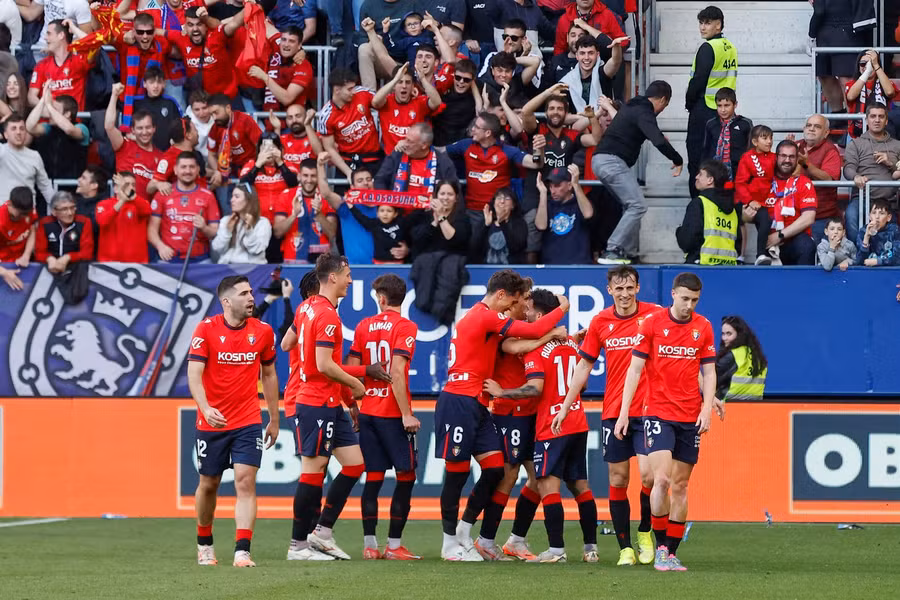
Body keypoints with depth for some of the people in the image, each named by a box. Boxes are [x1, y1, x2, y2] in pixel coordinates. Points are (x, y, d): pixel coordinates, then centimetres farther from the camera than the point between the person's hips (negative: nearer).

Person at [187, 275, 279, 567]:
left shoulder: (262, 331, 0)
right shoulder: (207, 329, -9)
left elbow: (269, 375, 13)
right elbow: (194, 374, -15)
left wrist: (274, 419, 16)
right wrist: (205, 408, -32)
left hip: (248, 422, 1)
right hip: (212, 422, -1)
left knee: (246, 482, -13)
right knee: (208, 484, 11)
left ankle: (242, 551, -17)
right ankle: (204, 544, 33)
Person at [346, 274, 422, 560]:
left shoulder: (364, 326, 7)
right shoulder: (405, 327, -8)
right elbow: (397, 372, -17)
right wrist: (406, 414, -16)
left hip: (367, 412, 5)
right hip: (393, 413, -5)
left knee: (373, 478, 8)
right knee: (406, 477, 2)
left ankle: (369, 544, 6)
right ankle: (394, 545, -1)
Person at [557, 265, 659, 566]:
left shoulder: (655, 315, -4)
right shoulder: (600, 322, 5)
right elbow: (584, 366, 13)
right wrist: (565, 406, 11)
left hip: (647, 410, -3)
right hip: (613, 412, 3)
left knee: (648, 474, -14)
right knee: (618, 480, 2)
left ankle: (645, 533, 11)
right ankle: (625, 549, 9)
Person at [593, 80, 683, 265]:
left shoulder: (633, 107, 21)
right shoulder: (644, 113, -10)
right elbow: (659, 142, -23)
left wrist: (659, 137, 50)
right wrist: (677, 160, -10)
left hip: (600, 160, 10)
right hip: (613, 161, -10)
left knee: (633, 206, 18)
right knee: (638, 206, -11)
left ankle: (629, 251, 14)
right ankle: (611, 252, -19)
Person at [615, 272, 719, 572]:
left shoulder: (703, 327, 5)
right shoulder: (652, 323, -3)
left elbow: (709, 372, 9)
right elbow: (635, 369, -1)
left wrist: (707, 407, -5)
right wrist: (624, 412, -5)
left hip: (690, 418, 3)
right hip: (658, 413, -3)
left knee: (680, 485, 4)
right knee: (662, 479, -17)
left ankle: (671, 553, 10)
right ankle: (660, 546, -5)